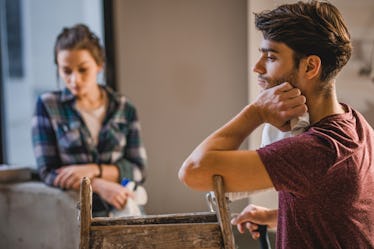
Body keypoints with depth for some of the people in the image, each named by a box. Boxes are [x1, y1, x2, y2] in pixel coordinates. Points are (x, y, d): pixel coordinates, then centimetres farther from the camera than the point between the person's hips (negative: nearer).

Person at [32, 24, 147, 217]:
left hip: (123, 210, 1)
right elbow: (48, 172, 0)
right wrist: (98, 185, -15)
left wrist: (94, 170, -10)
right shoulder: (47, 105, 5)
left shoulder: (124, 109, 10)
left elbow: (138, 170, 7)